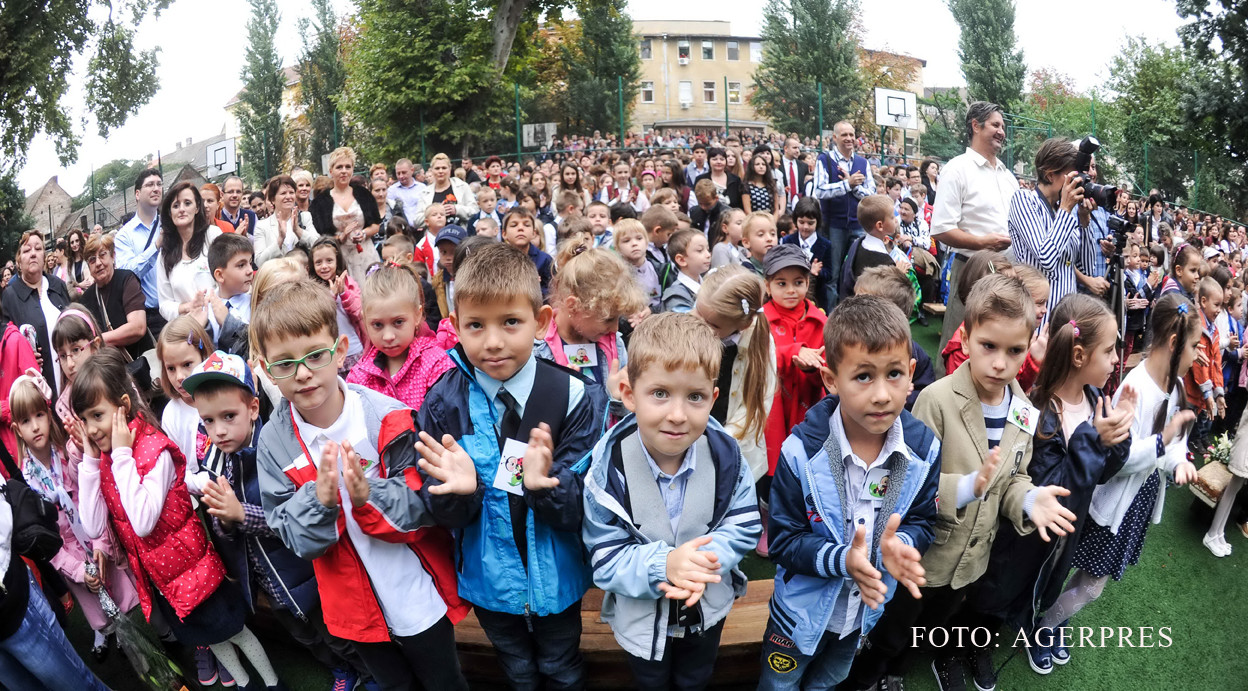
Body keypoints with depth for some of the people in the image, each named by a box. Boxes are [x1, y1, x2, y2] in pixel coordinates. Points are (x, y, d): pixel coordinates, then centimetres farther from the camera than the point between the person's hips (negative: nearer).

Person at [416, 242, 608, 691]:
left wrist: (547, 483, -37)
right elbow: (440, 514, -9)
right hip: (488, 578, 1)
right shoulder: (443, 404, -14)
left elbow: (587, 507, -17)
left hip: (555, 577, -1)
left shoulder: (574, 397, -19)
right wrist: (457, 487, -31)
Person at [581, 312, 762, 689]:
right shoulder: (609, 467, -27)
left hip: (708, 608, 2)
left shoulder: (725, 453, -21)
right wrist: (663, 565, -41)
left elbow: (744, 526, -13)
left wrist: (704, 561, -32)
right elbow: (606, 558, -23)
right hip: (641, 615, -2)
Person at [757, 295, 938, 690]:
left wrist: (900, 546, -30)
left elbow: (923, 521, -7)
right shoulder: (802, 451, -28)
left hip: (867, 610, 3)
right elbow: (783, 540, -21)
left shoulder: (923, 449, -18)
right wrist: (842, 559, -37)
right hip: (804, 609, -3)